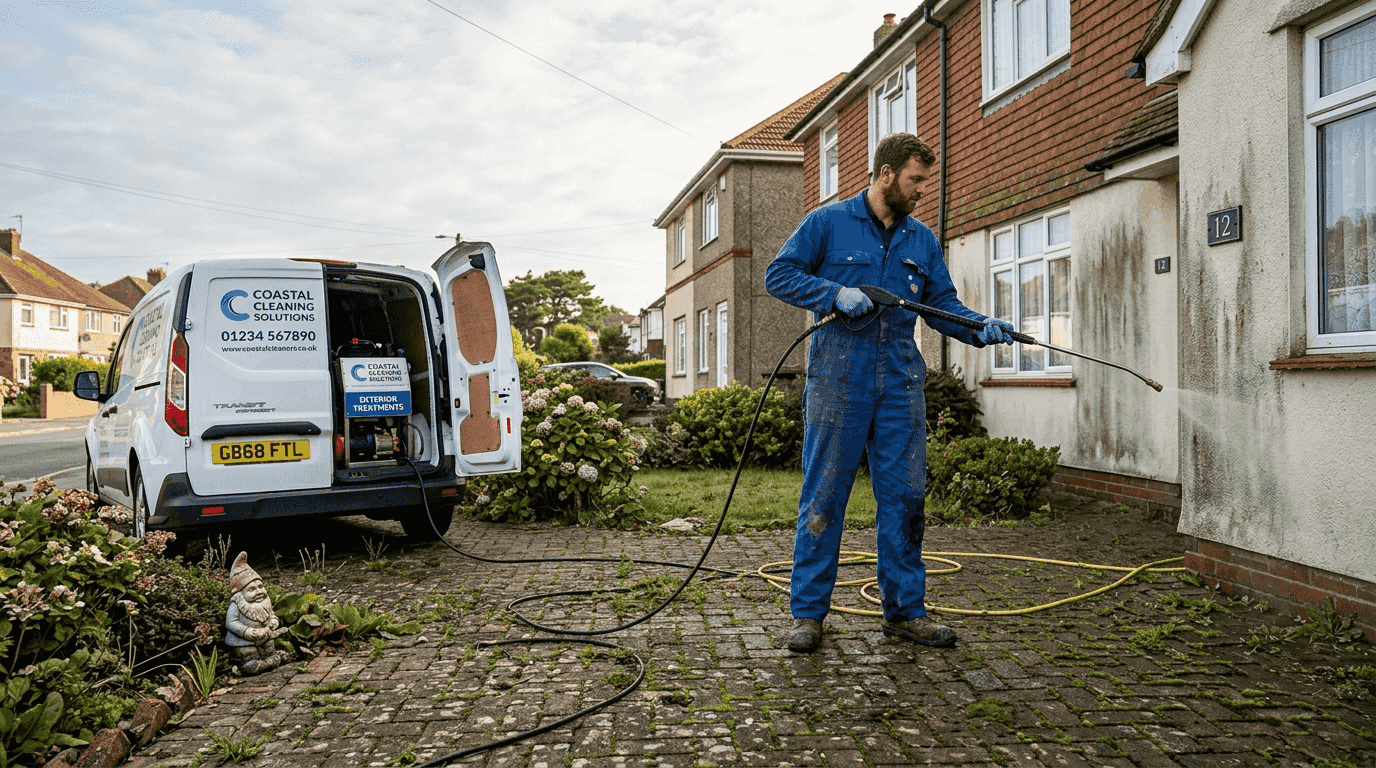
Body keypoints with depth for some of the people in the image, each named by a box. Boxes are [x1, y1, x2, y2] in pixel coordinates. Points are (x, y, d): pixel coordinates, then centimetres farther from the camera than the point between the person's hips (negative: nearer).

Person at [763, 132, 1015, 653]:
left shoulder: (922, 240, 16)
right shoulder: (828, 223, 2)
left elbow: (943, 303, 14)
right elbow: (779, 275, -1)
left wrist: (982, 327, -5)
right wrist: (836, 293, -15)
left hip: (901, 383, 5)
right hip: (838, 380, -4)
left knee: (905, 497, 7)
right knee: (823, 496, 0)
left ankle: (905, 609, 19)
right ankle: (808, 611, 10)